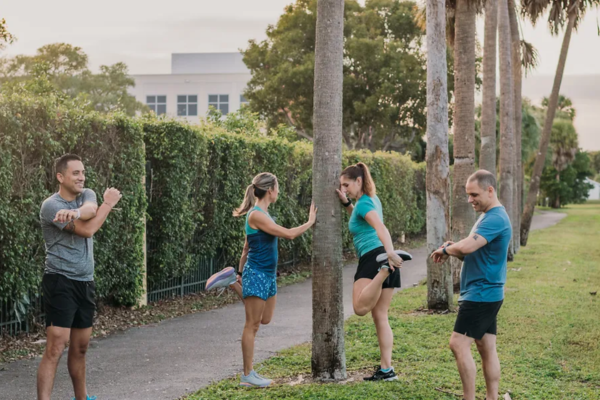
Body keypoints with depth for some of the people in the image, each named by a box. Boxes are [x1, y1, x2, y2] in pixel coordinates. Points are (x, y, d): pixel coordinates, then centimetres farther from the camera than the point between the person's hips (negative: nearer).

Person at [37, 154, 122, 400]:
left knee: (80, 348, 15)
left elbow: (90, 210, -16)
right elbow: (87, 230, -19)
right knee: (56, 347, -16)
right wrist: (109, 203, -10)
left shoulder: (87, 195, 9)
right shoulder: (51, 205, -12)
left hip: (86, 282, 7)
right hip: (60, 281, -7)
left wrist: (74, 212, -37)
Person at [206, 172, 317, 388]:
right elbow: (289, 234, -20)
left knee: (265, 319, 18)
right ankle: (247, 375, 5)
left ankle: (234, 282, 23)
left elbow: (247, 247, 17)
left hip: (268, 275, 10)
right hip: (257, 275, -10)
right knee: (252, 325, -2)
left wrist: (242, 272, 21)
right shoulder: (256, 215, -19)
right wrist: (310, 222, -7)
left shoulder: (262, 213, 11)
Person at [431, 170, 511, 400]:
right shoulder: (488, 216, 16)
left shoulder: (495, 219, -18)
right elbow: (474, 253, 20)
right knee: (487, 348, 10)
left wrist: (445, 249, -10)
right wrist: (452, 250, 0)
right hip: (486, 294, 10)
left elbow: (467, 246, -30)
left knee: (459, 344, -11)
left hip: (481, 294, -10)